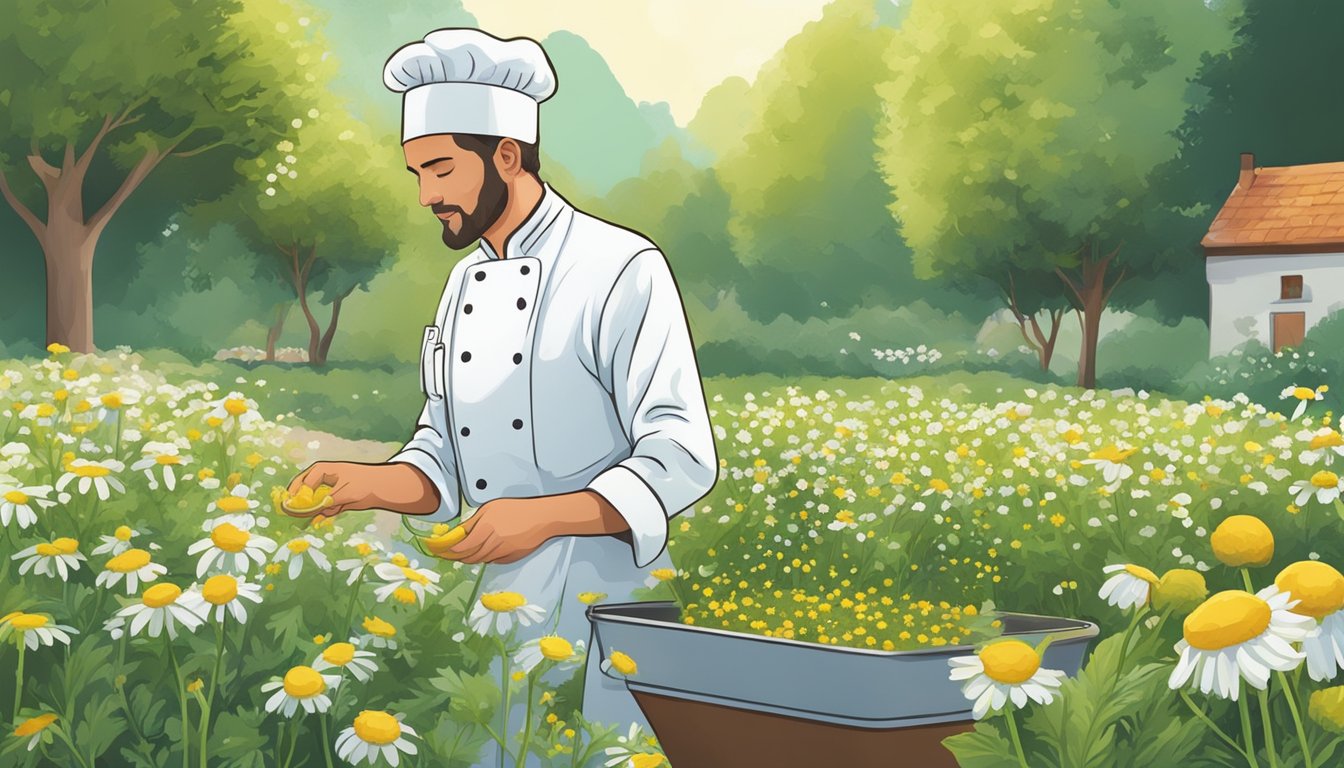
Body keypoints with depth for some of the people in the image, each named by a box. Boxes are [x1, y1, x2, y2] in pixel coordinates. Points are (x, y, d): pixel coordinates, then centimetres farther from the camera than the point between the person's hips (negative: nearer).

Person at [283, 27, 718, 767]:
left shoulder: (620, 269, -13)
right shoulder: (465, 283, 11)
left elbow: (680, 459, -17)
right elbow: (442, 459, 15)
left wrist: (544, 515, -27)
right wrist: (365, 484, -4)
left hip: (596, 602, -6)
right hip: (495, 598, 7)